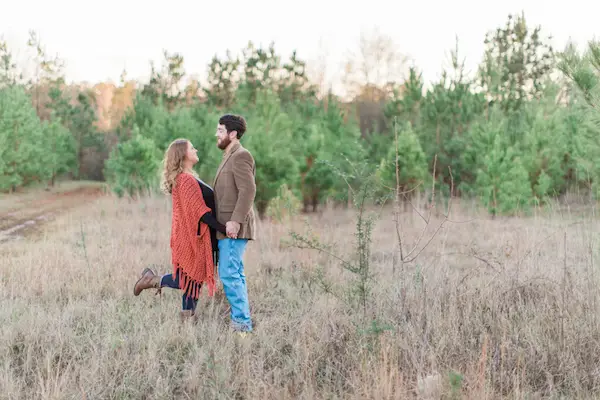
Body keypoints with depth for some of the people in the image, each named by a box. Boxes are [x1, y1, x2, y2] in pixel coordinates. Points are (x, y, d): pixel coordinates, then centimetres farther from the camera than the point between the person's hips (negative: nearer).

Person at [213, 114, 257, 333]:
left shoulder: (240, 156, -11)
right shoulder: (230, 156, 21)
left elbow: (248, 190, -21)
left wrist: (235, 220, -25)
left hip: (235, 228, -10)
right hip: (227, 228, 10)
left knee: (229, 275, -12)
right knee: (235, 275, 13)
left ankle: (242, 322, -9)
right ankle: (242, 321, 18)